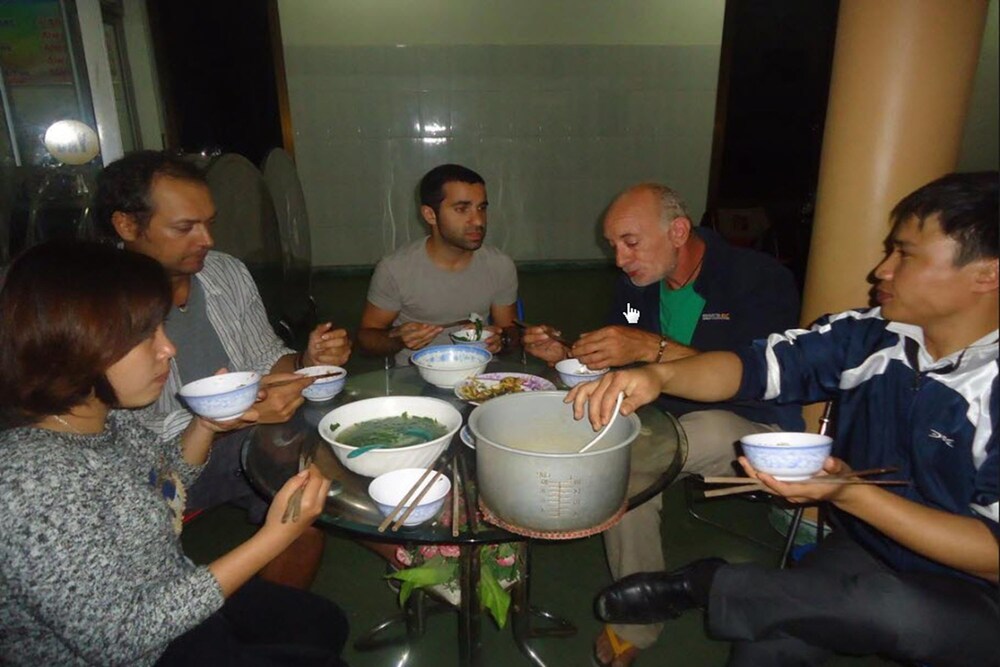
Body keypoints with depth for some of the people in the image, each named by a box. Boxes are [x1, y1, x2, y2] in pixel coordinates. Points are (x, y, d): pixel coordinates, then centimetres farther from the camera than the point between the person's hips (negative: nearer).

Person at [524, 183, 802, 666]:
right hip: (674, 422, 6)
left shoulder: (760, 279, -17)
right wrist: (565, 354, -13)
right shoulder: (637, 283, 1)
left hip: (753, 428, -5)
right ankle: (636, 624, -5)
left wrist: (652, 347, -39)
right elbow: (611, 362, 8)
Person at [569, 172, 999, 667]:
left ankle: (699, 586, -14)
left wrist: (849, 493, -30)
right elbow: (756, 365, -13)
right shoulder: (872, 337, -9)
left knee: (894, 607, -35)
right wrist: (658, 374, -31)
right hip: (866, 551, 3)